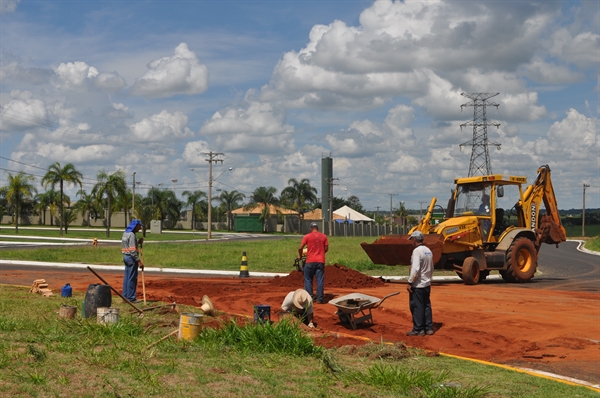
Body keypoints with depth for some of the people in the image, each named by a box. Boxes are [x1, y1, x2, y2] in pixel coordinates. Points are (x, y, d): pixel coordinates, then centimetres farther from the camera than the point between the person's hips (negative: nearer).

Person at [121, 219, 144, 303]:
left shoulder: (125, 233, 13)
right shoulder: (131, 235, -17)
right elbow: (133, 251, -22)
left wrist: (139, 242, 8)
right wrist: (139, 261, -22)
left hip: (126, 257, 10)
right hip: (131, 258, -9)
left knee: (126, 277, 13)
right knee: (132, 278, -4)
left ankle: (125, 296, 18)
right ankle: (131, 298, -1)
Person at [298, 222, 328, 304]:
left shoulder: (307, 236, -2)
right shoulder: (324, 236, 6)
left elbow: (300, 248, -4)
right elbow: (326, 248, 7)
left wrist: (300, 255, 14)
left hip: (310, 261, -2)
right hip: (321, 261, 2)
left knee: (308, 280, 8)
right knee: (320, 280, 4)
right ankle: (320, 299, 2)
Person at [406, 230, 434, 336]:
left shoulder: (417, 251, -18)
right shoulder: (428, 251, 8)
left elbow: (415, 269, -25)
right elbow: (431, 268, 16)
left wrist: (410, 282, -19)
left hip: (417, 285, -8)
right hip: (427, 284, 8)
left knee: (417, 307, -1)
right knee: (426, 306, 13)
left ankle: (418, 329, 4)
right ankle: (429, 328, 17)